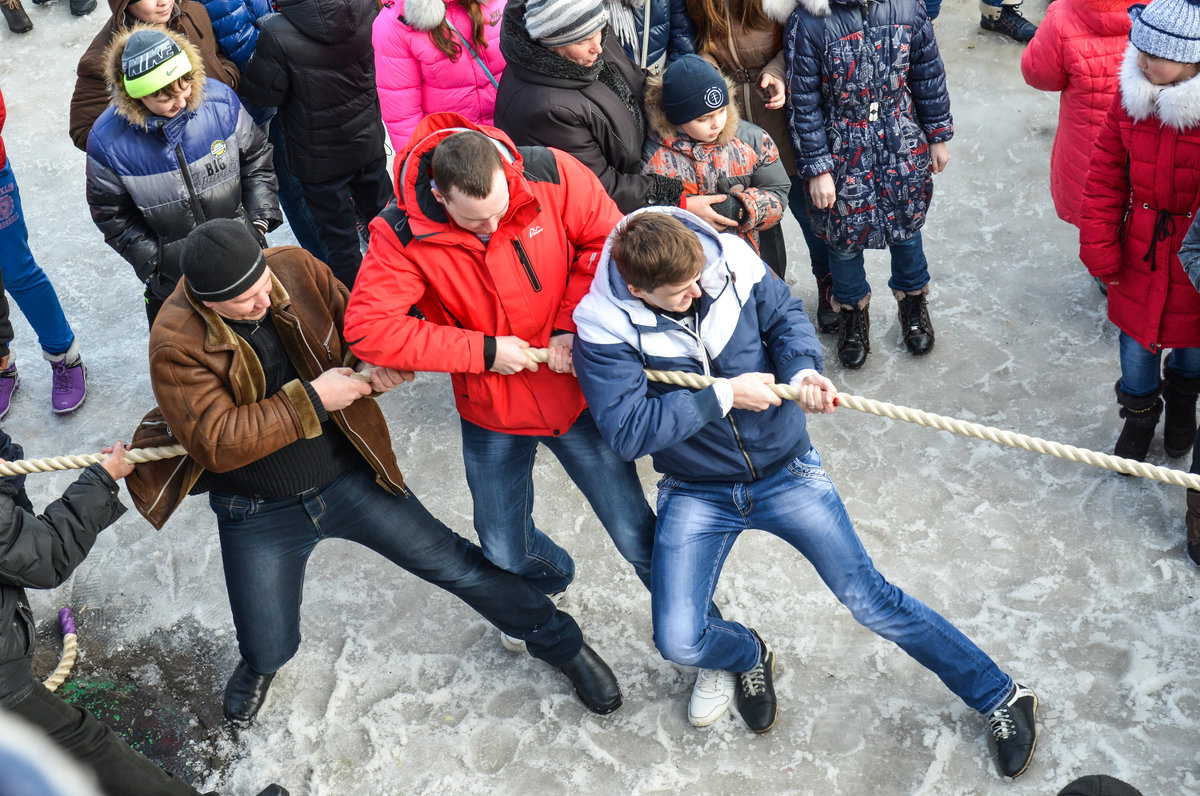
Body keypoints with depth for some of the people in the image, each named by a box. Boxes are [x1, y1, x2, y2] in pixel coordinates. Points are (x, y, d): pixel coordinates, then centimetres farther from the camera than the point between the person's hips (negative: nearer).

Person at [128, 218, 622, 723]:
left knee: (457, 566, 7)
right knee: (269, 650, 9)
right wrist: (310, 400, -27)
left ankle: (559, 641, 29)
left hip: (350, 476, 2)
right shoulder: (176, 344, -22)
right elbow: (216, 442, -26)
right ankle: (259, 663, 52)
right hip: (259, 514, -1)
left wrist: (371, 365, -22)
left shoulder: (294, 269, -12)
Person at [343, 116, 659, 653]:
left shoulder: (552, 175, -18)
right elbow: (367, 328, -26)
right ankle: (549, 580, 54)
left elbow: (609, 240, -6)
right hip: (491, 412, 1)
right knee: (505, 552, 16)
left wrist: (573, 325, -16)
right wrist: (483, 351, -23)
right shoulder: (403, 233, -21)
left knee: (637, 536, 6)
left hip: (577, 391, 0)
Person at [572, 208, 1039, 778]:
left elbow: (785, 316, 1)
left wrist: (800, 369, -20)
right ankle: (750, 658, 31)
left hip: (785, 471, 0)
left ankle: (1001, 698, 19)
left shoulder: (729, 261, -15)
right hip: (697, 495, 0)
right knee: (679, 642, -7)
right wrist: (723, 395, -26)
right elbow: (627, 430, -26)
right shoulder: (606, 328, -21)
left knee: (869, 599, 1)